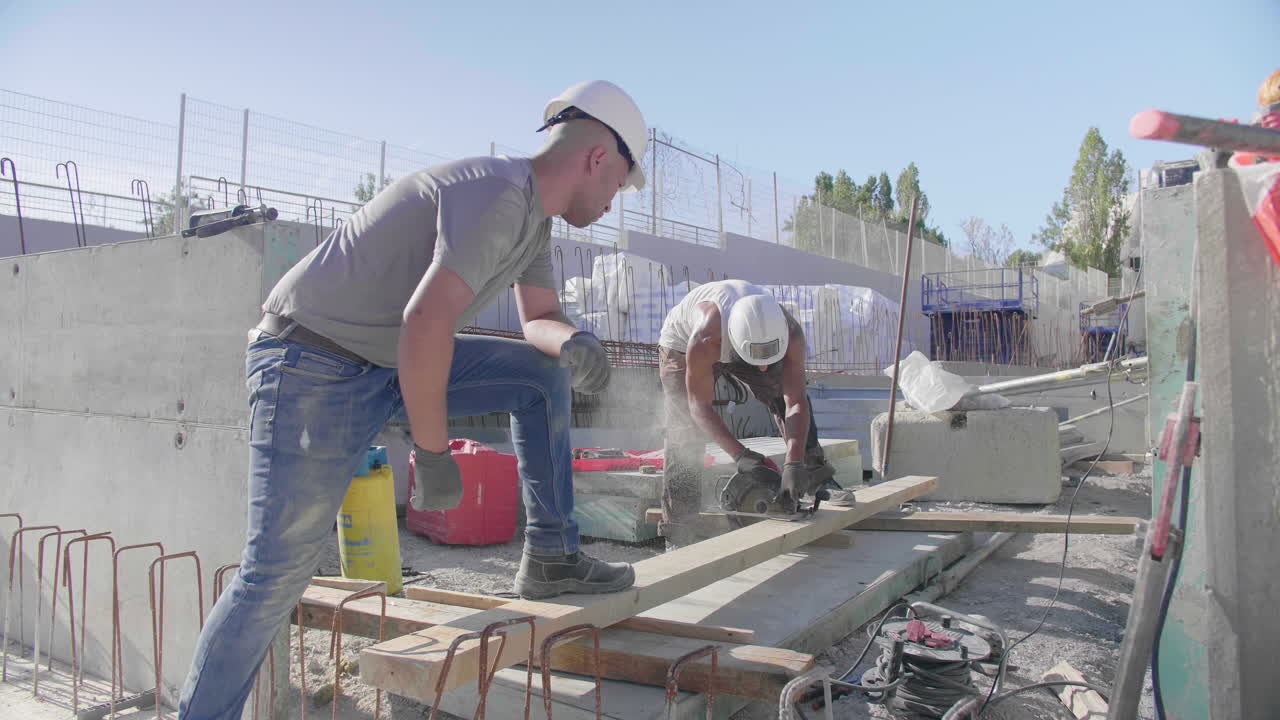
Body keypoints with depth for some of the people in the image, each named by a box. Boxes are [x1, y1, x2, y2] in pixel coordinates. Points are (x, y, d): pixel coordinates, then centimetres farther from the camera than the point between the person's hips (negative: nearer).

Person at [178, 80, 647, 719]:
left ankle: (550, 557, 11)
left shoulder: (533, 217, 10)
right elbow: (425, 322, -29)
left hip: (391, 364, 9)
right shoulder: (499, 191, -20)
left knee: (542, 373, 8)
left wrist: (572, 342, -6)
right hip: (311, 364, -9)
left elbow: (539, 318, 19)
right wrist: (432, 452, -21)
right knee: (276, 575, -7)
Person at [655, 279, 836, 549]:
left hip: (738, 346, 4)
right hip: (682, 345, -4)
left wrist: (794, 464, -45)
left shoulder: (790, 333, -36)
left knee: (789, 394, -13)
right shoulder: (705, 339, -46)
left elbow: (796, 403, -35)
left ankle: (816, 477, -1)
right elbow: (699, 406, -34)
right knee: (685, 434, -12)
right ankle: (678, 536, -6)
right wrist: (739, 454, -41)